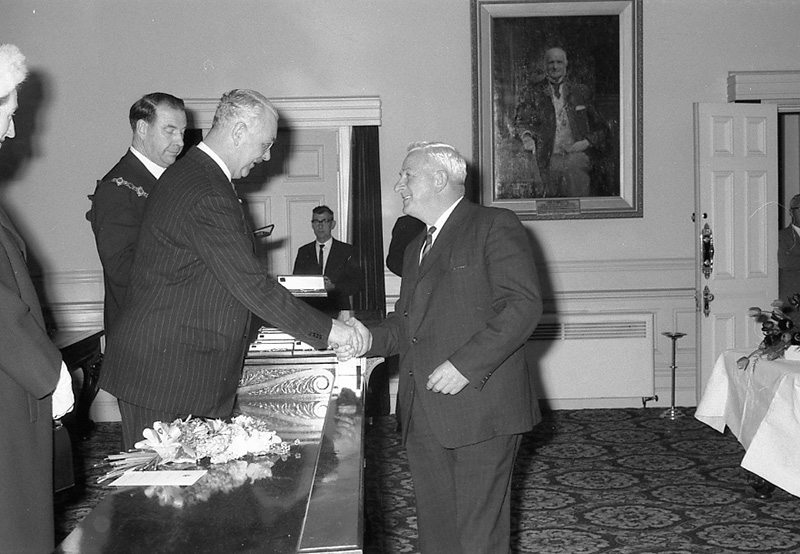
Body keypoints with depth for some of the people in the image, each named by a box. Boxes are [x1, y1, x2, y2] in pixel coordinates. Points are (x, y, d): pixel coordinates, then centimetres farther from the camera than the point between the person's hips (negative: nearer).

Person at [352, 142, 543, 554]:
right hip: (423, 414, 8)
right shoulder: (416, 248, 23)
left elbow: (523, 305, -14)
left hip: (480, 407, -8)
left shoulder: (495, 226, -4)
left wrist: (465, 364, -20)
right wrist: (371, 338, 2)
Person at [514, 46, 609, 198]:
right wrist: (526, 136, -20)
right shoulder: (531, 92, 13)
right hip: (548, 159, 0)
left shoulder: (582, 92, 17)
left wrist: (587, 142, 1)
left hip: (577, 156, 1)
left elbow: (602, 128, 20)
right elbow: (521, 121, 2)